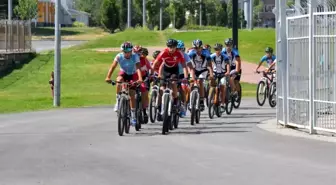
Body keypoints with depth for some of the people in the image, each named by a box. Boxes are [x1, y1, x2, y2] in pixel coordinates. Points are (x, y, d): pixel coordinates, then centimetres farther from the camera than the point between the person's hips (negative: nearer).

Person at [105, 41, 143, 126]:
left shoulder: (135, 56, -29)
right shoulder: (119, 56, -25)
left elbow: (138, 68, -40)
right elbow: (113, 66, -33)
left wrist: (140, 78, -56)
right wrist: (108, 77, -48)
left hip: (133, 75, -1)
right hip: (123, 73, 1)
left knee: (132, 95, -7)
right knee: (119, 80, -35)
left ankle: (133, 116, 2)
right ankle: (118, 101, -20)